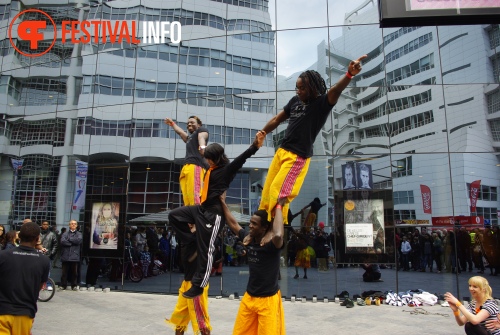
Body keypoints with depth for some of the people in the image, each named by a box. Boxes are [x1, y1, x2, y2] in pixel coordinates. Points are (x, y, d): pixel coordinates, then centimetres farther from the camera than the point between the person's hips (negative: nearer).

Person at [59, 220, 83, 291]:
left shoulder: (79, 234, 12)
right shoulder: (65, 234, 11)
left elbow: (79, 240, -9)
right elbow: (62, 241, -7)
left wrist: (69, 239, -3)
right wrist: (73, 243, -9)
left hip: (75, 256, 0)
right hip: (65, 256, 0)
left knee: (74, 272, 3)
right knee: (64, 272, 3)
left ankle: (74, 286, 13)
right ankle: (63, 285, 14)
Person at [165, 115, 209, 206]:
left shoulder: (202, 130, 13)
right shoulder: (189, 138, 35)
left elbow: (202, 137, -10)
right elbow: (179, 131, 55)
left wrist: (202, 147, -33)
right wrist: (172, 123, 71)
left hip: (195, 166, -8)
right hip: (186, 168, 8)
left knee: (194, 196, -23)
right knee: (187, 198, -4)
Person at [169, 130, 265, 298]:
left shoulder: (227, 169, -13)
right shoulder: (210, 169, 9)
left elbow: (241, 158, -29)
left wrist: (254, 146, -45)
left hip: (214, 213, -9)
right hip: (201, 208, 9)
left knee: (205, 249, -1)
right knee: (174, 215, 15)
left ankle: (198, 285, 12)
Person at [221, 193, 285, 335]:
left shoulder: (272, 244, -21)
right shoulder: (248, 240, -2)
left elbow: (278, 235, -45)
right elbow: (233, 224, 12)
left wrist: (279, 207, -35)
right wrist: (223, 203, 12)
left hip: (268, 299, -6)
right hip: (249, 297, 7)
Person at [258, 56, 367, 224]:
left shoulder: (322, 103, -9)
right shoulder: (295, 101, 8)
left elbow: (335, 90, -30)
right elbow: (277, 119, 20)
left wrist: (349, 75, -49)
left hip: (298, 157, -7)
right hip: (281, 151, 7)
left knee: (278, 194, -10)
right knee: (267, 192, 11)